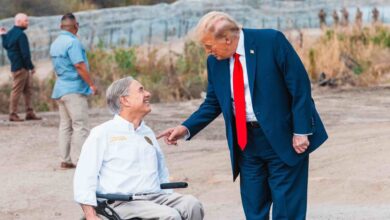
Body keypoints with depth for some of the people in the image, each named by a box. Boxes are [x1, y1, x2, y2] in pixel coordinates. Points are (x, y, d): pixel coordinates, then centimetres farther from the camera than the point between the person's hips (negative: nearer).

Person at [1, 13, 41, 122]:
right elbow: (25, 53, -20)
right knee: (17, 90, -4)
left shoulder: (10, 33, 11)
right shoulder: (21, 35, -17)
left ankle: (30, 113, 14)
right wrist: (31, 66, -14)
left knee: (28, 90, 12)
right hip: (21, 67, -10)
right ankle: (13, 114, 0)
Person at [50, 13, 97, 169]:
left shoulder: (55, 43, 12)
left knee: (65, 126, 11)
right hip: (74, 89, -9)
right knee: (80, 127, -5)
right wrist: (92, 85, -14)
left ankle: (65, 160, 12)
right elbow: (80, 66, -20)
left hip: (60, 89, 9)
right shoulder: (73, 42, -15)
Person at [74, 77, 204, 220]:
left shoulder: (148, 133, 22)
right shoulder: (102, 133, 3)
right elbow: (84, 177, -4)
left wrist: (171, 201, 13)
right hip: (121, 203, -6)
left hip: (156, 197, 6)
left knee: (192, 205, -24)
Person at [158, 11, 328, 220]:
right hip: (245, 141, 5)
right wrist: (186, 128, -1)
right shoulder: (215, 61, 4)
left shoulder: (271, 41, -13)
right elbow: (212, 103, 14)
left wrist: (301, 132, -16)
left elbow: (300, 86, -12)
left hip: (282, 138, -5)